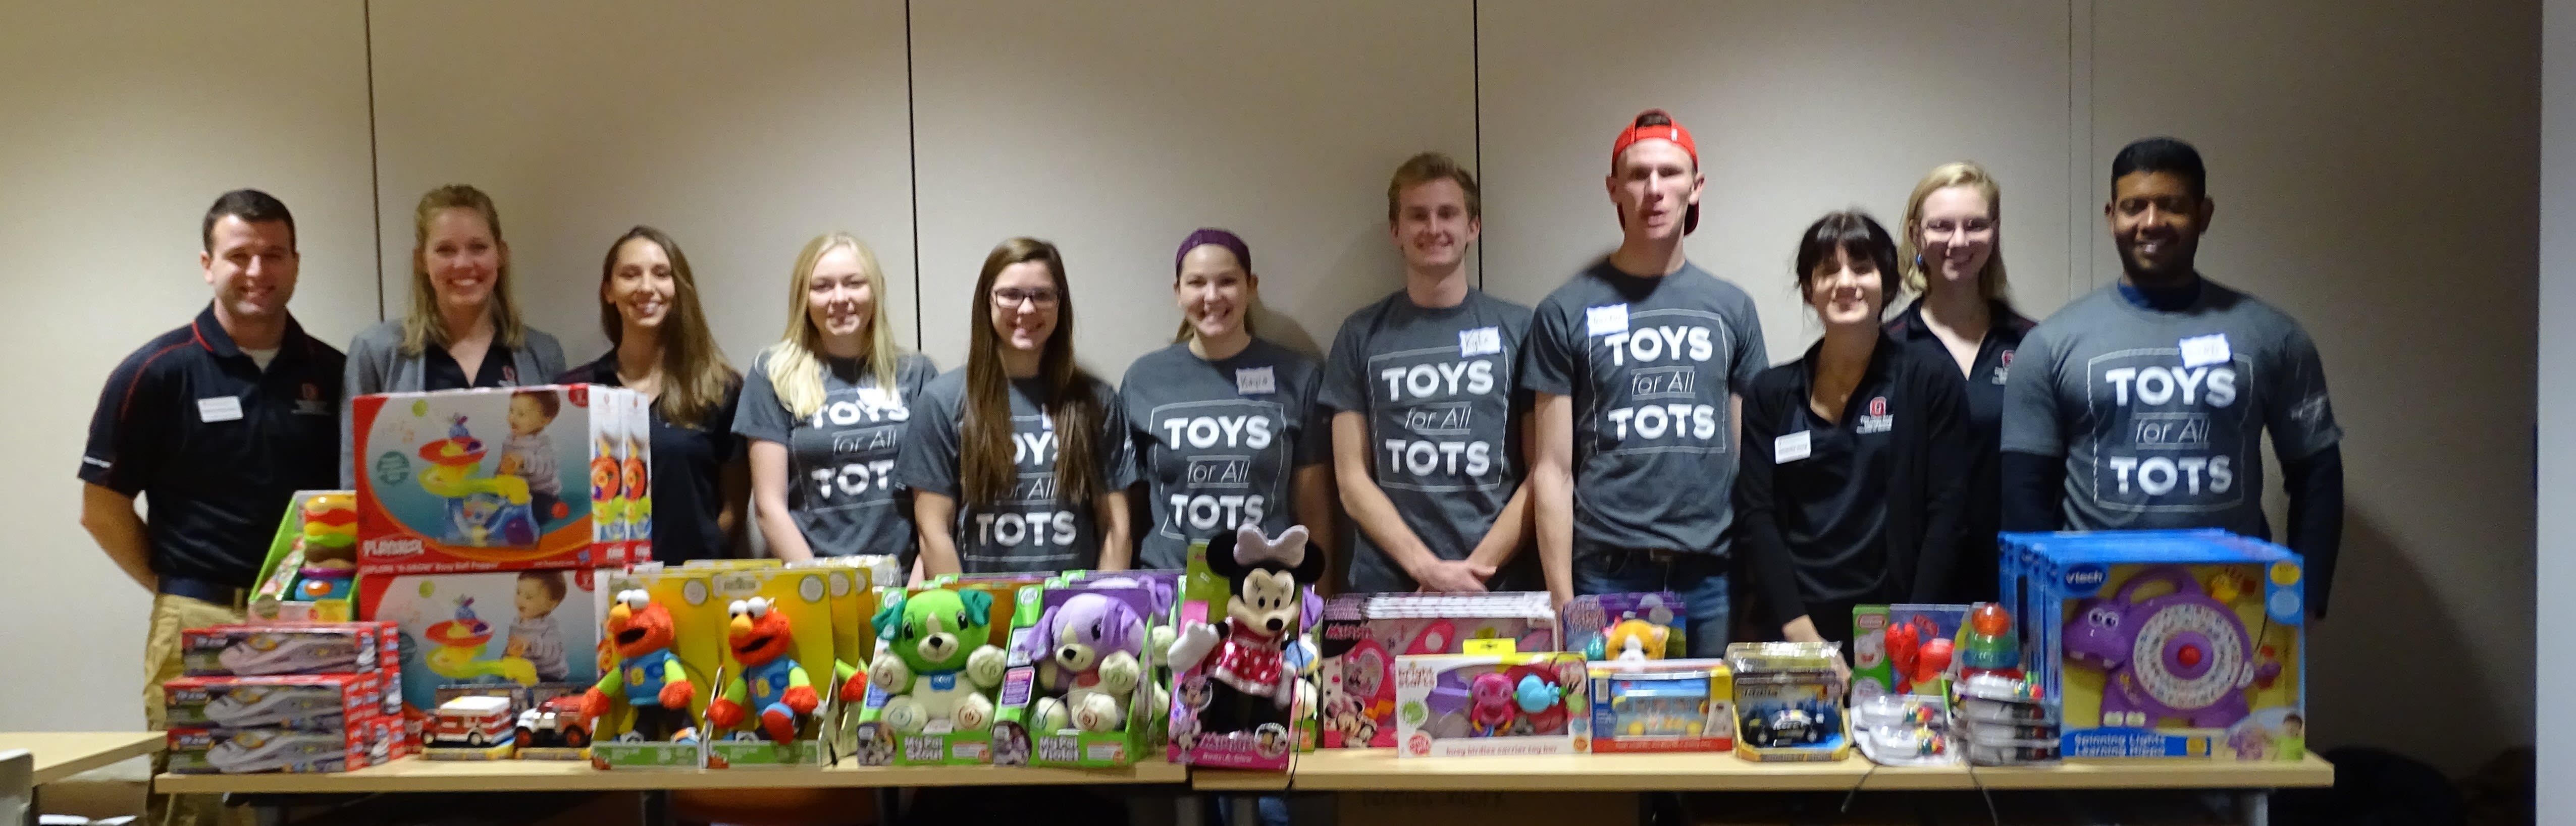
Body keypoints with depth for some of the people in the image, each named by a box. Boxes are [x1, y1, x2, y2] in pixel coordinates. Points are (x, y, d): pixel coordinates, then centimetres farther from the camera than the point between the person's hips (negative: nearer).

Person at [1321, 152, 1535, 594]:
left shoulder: (1518, 328, 4)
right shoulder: (1362, 335, 6)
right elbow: (1352, 479, 2)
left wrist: (1476, 569, -11)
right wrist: (1429, 569, -11)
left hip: (1499, 589, 0)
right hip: (1386, 590, 1)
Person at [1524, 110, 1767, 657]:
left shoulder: (1731, 307, 10)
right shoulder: (1566, 312, 2)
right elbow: (1553, 469, 0)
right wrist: (1561, 598, -5)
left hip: (1712, 577, 2)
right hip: (1607, 576, -2)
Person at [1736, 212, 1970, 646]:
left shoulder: (1932, 382, 3)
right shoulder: (1770, 394, 7)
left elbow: (1945, 513, -2)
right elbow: (1756, 515, 2)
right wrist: (1798, 628, -9)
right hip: (1796, 628, 1)